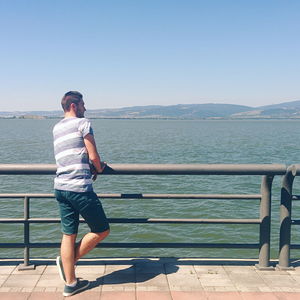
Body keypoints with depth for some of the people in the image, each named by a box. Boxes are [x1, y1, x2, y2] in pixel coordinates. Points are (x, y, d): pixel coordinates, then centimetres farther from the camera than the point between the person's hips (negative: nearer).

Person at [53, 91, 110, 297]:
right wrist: (99, 169, 11)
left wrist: (95, 165, 18)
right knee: (102, 230, 7)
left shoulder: (57, 128, 18)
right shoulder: (83, 123, -5)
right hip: (80, 188, -8)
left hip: (61, 187, 8)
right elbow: (93, 156, -9)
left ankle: (70, 283, 18)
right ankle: (69, 261, 13)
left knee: (69, 235, 12)